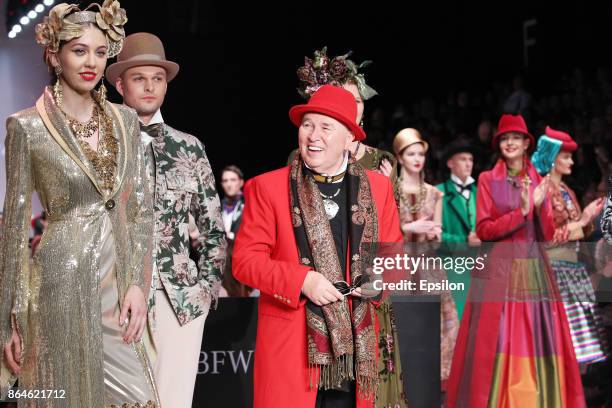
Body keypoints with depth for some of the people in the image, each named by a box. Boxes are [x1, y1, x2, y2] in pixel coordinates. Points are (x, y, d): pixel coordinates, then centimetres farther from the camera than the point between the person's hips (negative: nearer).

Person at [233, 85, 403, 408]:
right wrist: (302, 280, -15)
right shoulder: (268, 187, 1)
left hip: (356, 342, 3)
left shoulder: (377, 186, 11)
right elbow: (245, 259, -3)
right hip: (291, 341, -3)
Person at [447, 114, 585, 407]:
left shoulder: (539, 182, 12)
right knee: (495, 344, -6)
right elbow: (483, 230, -6)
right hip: (498, 269, -3)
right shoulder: (488, 180, 3)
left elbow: (547, 236, 6)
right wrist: (522, 210, -14)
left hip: (534, 270, 3)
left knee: (535, 345, 1)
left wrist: (540, 205, -11)